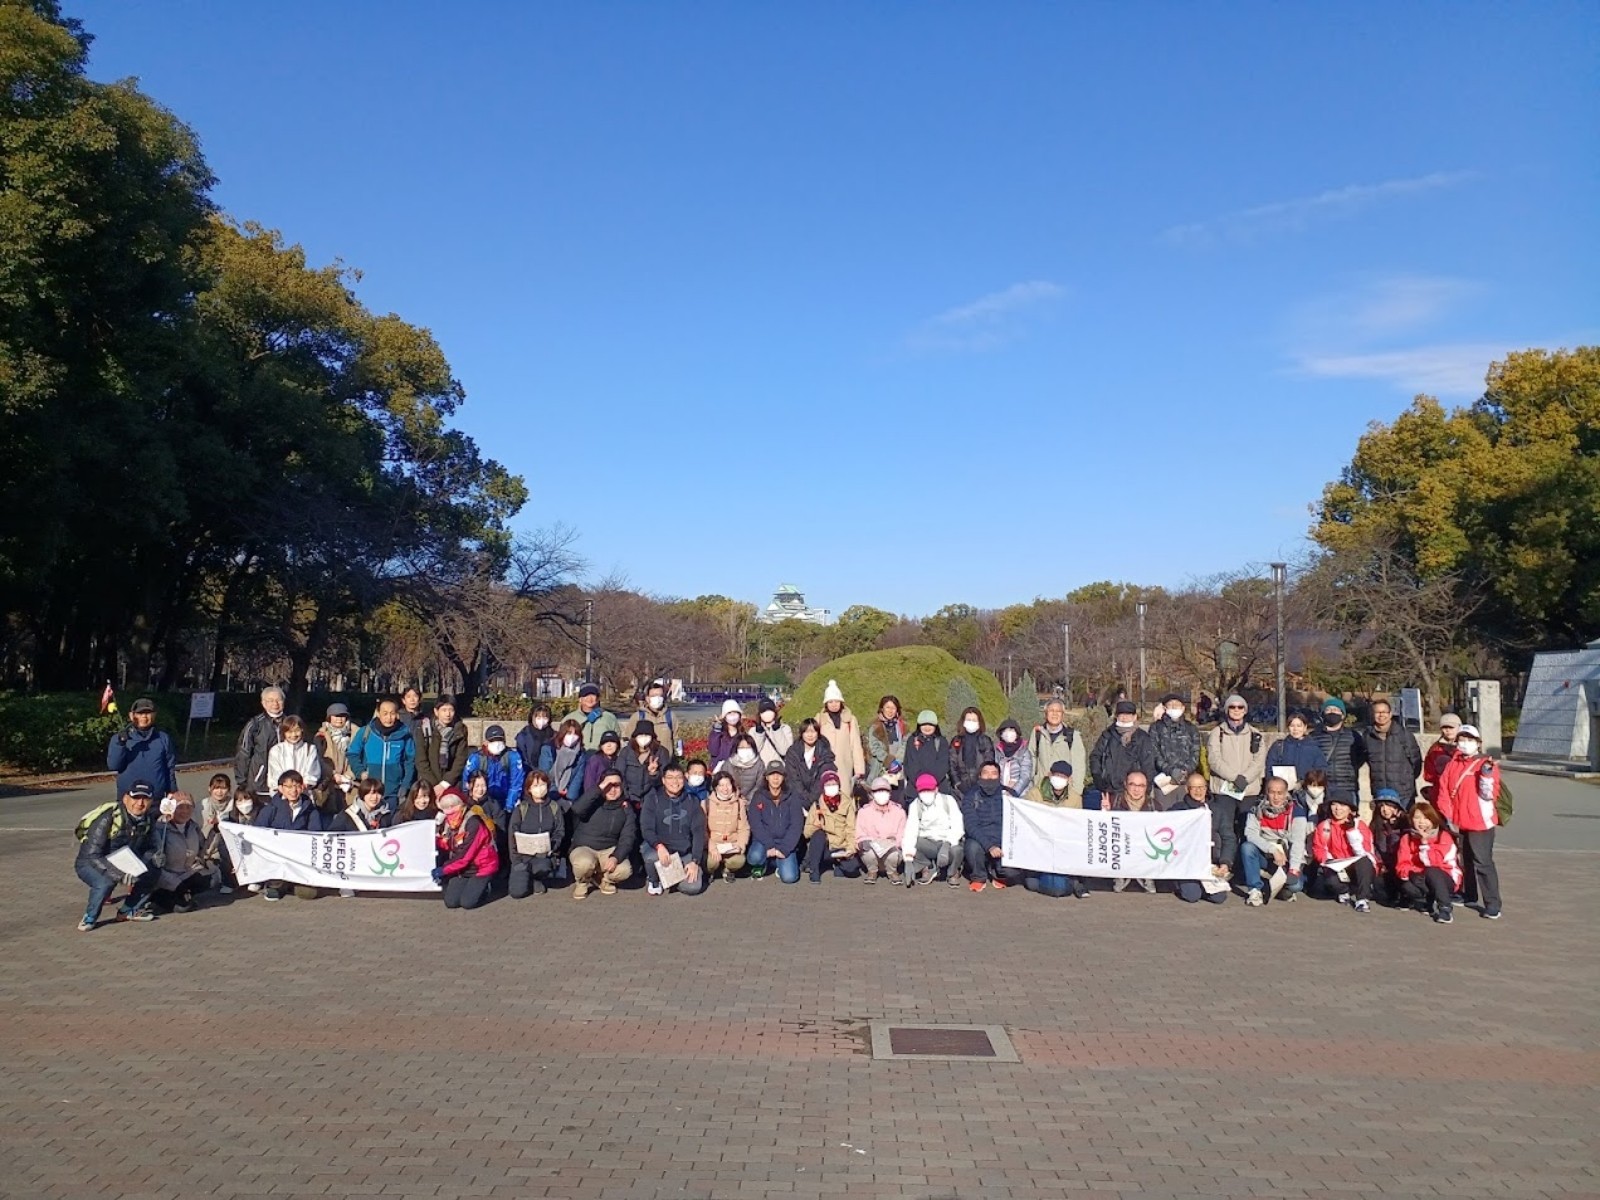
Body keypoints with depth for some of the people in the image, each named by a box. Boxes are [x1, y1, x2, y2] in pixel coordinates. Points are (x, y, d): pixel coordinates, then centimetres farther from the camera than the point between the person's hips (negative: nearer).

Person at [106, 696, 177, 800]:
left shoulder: (163, 738, 4)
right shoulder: (118, 738, 2)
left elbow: (170, 767, 8)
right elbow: (112, 765, -8)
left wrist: (172, 791, 5)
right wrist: (121, 742, -20)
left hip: (157, 799, 1)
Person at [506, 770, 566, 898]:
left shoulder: (554, 808, 6)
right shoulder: (521, 808, 2)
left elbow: (560, 833, 4)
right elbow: (512, 836, -1)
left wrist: (551, 847, -17)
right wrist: (517, 861, -12)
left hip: (546, 855, 0)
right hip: (523, 855, 0)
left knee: (542, 867, -36)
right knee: (517, 892, -18)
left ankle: (539, 881, 0)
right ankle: (528, 877, 17)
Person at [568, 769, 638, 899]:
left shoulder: (626, 808, 1)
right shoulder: (593, 801, -7)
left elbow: (627, 838, -6)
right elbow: (577, 809, -31)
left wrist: (616, 857, -24)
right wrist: (599, 789, -30)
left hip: (609, 850, 3)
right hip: (584, 848, -2)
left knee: (624, 870, -26)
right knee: (585, 864, -37)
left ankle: (601, 878, 9)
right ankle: (582, 882, 2)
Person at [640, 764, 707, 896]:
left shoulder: (691, 801, 3)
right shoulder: (653, 799, -3)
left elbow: (699, 832, 0)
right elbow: (646, 829, -11)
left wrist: (695, 861, -11)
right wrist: (659, 846, -31)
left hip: (686, 852, 2)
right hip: (661, 848, -1)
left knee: (693, 887, -20)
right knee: (651, 857, -36)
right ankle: (653, 881, 1)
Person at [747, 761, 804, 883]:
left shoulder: (792, 797, -1)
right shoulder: (759, 797, -1)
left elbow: (796, 826, -6)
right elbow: (756, 825, -9)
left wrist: (784, 849, -17)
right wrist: (770, 847, -21)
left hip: (785, 843, 0)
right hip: (764, 841, 0)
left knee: (789, 877, -20)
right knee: (755, 856, -32)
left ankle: (779, 864, 16)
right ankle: (760, 866, 6)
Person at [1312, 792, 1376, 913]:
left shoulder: (1360, 825, -3)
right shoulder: (1324, 826, 5)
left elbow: (1363, 852, -15)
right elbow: (1319, 850, 3)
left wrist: (1351, 829, -21)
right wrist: (1328, 860, -18)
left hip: (1361, 870, -1)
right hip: (1337, 870, 1)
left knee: (1364, 861, -36)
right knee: (1330, 880, -34)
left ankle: (1362, 899, -25)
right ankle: (1346, 892, 1)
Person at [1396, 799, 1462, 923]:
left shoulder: (1443, 836, -8)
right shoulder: (1407, 839, 2)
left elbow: (1436, 862, -20)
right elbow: (1402, 865, -7)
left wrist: (1425, 843, -24)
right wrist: (1408, 873, -29)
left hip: (1446, 881, -3)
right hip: (1420, 881, 3)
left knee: (1431, 872, -36)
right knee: (1407, 887, -31)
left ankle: (1444, 908, -29)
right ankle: (1431, 904, -6)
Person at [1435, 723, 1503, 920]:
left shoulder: (1487, 765, -6)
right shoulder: (1453, 764, 8)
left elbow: (1489, 795, -12)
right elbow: (1444, 790, 5)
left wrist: (1486, 776, -27)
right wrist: (1447, 817, -2)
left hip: (1480, 822, -6)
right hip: (1459, 822, 6)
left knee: (1483, 862, -8)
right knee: (1466, 860, 19)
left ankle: (1492, 905, -6)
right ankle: (1470, 895, 32)